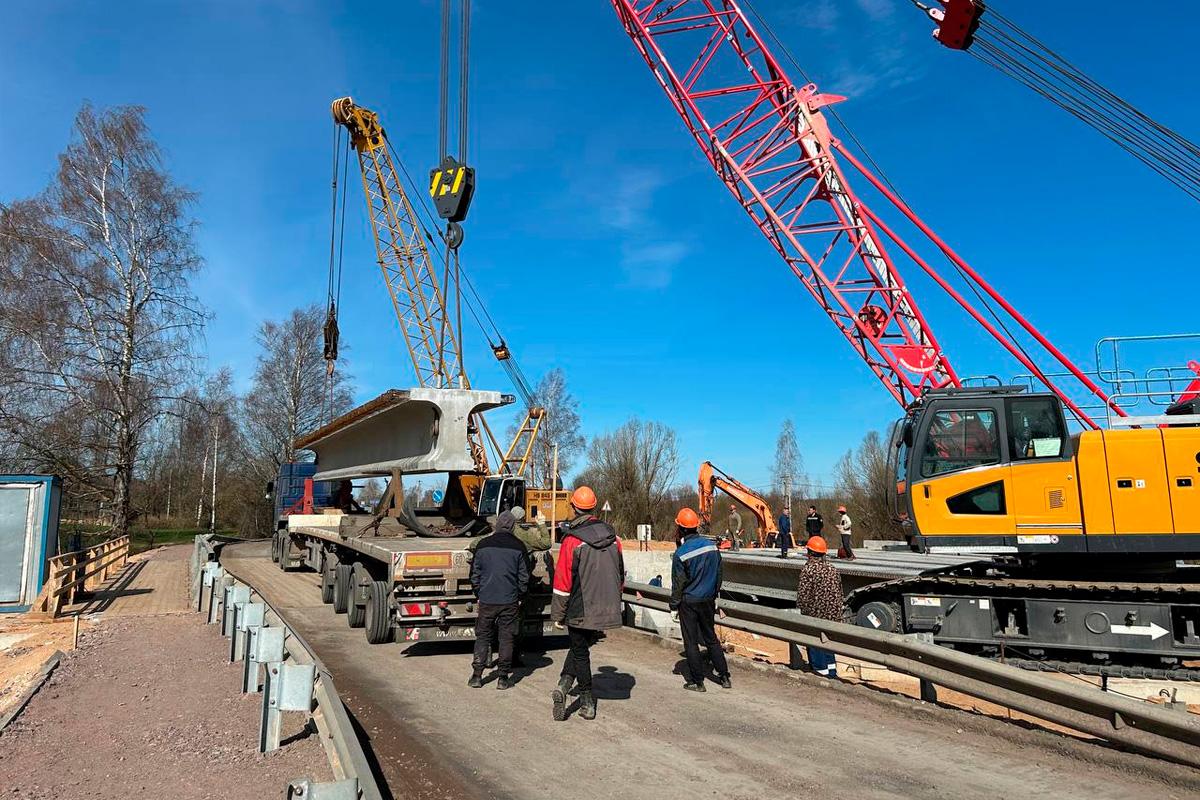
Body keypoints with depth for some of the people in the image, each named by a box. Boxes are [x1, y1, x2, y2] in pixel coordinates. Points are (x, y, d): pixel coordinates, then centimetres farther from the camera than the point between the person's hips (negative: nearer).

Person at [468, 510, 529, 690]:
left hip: (486, 600, 1)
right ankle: (503, 677, 8)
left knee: (482, 637, 11)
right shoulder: (518, 546, -2)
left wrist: (478, 595, 15)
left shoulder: (484, 545, 1)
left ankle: (477, 675, 10)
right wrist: (519, 597, 12)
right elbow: (524, 576, 1)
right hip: (509, 601, -1)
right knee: (506, 638, 6)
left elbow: (475, 573, 6)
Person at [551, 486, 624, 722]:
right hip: (606, 611, 5)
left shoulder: (572, 540, -14)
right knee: (581, 646, 19)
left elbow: (562, 582, -12)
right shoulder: (612, 537, 3)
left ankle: (588, 703, 11)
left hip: (580, 611, -4)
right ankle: (565, 684, 9)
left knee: (580, 652, 11)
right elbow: (620, 574, 12)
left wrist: (557, 615, -3)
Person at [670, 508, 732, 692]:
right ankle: (724, 677, 20)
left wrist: (674, 607, -1)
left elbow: (678, 583, -11)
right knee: (711, 638, 17)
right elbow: (719, 574, 8)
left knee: (691, 642, 6)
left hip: (689, 602, -5)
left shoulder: (681, 553, -17)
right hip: (708, 600, 5)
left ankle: (697, 682, 10)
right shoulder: (711, 545, -2)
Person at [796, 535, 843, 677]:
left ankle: (821, 671, 10)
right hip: (832, 615, 7)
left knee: (815, 645, 5)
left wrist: (801, 611, -5)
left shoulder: (808, 569, -16)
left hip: (815, 615, -7)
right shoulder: (832, 569, 5)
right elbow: (840, 593, 11)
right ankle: (832, 672, 27)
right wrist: (837, 614, 20)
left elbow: (803, 595, -17)